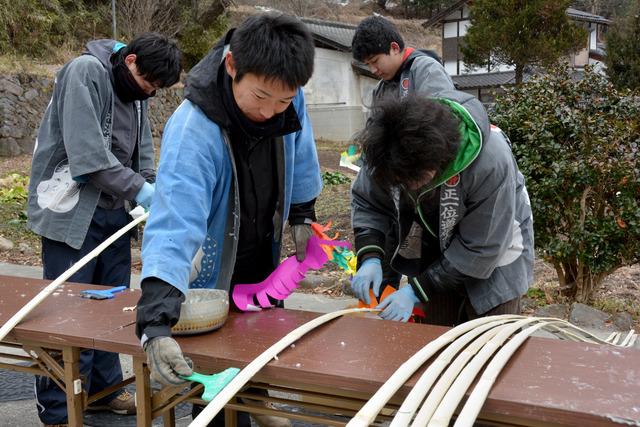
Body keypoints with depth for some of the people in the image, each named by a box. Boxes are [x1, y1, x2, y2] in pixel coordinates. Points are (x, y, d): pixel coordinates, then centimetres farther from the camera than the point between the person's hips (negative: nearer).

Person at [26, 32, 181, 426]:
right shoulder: (85, 72, -14)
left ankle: (103, 389, 25)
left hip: (113, 213, 7)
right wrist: (138, 190, -20)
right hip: (72, 212, -7)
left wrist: (153, 193, -3)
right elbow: (86, 151, -22)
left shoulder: (135, 93, 11)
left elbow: (142, 153, 14)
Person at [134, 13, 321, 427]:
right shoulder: (193, 130, -38)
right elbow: (174, 223, -47)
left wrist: (302, 213, 10)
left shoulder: (287, 100, -20)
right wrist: (155, 320, -56)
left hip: (263, 257, 6)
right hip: (213, 270, -6)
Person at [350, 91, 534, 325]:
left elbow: (480, 249, -28)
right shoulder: (391, 154, -25)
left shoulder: (491, 161, -37)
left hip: (493, 258, -3)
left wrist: (417, 291, -27)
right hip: (434, 255, 4)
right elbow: (367, 202, -6)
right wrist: (369, 258, -23)